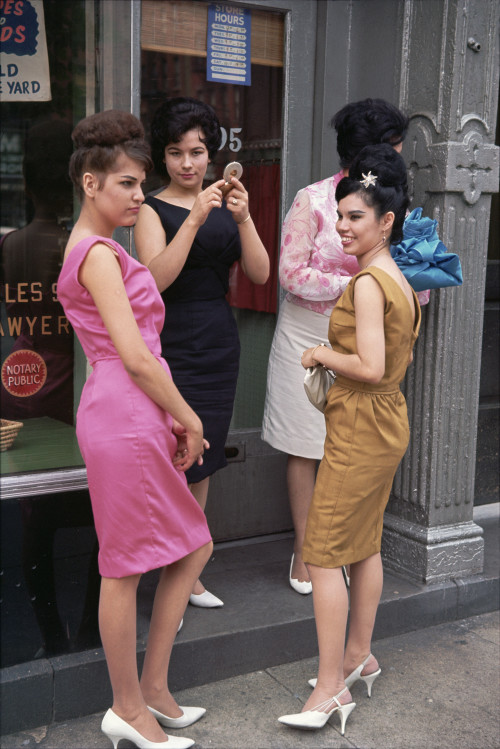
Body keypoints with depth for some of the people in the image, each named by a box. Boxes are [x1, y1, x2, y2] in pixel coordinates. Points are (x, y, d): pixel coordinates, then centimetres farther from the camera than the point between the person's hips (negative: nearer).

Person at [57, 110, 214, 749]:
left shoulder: (98, 250, 19)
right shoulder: (98, 254, -12)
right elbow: (135, 357, -18)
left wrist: (174, 419, 13)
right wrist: (188, 418, -6)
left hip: (136, 415, 10)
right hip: (125, 416, -10)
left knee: (192, 549, 15)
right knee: (126, 569, 3)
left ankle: (152, 690, 27)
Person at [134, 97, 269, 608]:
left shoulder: (225, 206, 11)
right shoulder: (153, 209, -3)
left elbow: (260, 274, 0)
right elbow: (157, 278, -18)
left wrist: (243, 218, -14)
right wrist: (194, 220, -25)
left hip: (220, 346, 5)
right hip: (173, 348, -5)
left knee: (202, 465, 12)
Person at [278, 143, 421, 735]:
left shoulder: (367, 283, -20)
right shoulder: (399, 280, 9)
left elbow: (371, 368, -27)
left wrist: (322, 354, -11)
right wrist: (337, 354, 11)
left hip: (360, 430, -10)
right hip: (388, 423, 10)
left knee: (323, 554, -3)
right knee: (364, 543, 19)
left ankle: (331, 688, 5)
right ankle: (359, 655, 34)